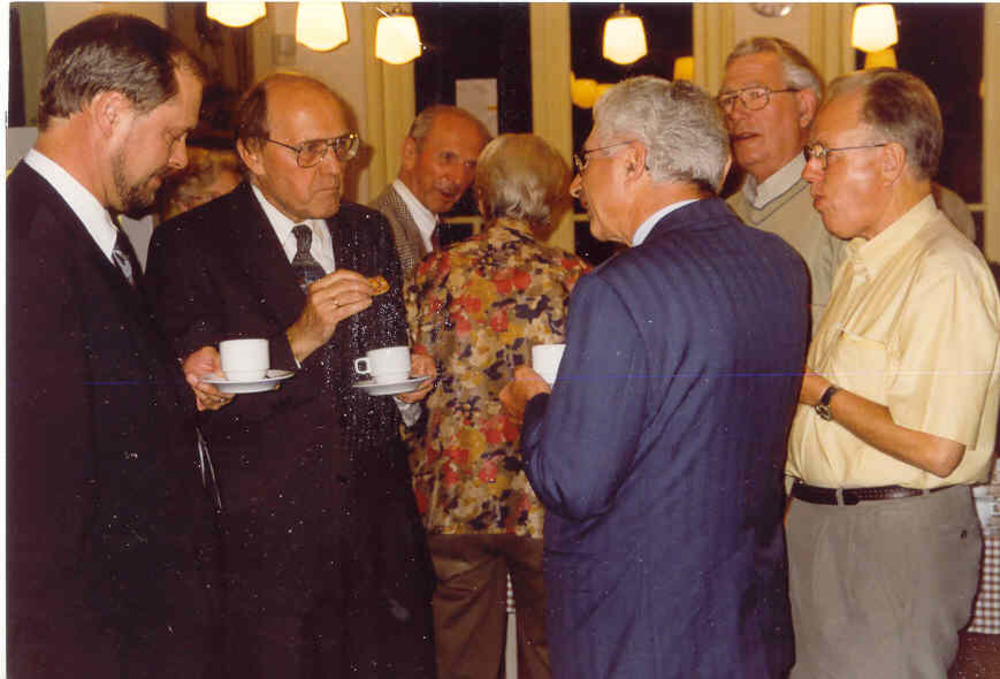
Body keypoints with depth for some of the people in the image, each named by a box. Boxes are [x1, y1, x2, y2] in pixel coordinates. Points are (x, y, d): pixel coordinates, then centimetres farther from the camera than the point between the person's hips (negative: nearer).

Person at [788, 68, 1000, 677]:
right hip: (822, 524, 9)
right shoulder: (865, 260, 14)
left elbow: (934, 449, -25)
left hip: (897, 541, -9)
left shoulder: (945, 273, -18)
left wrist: (820, 393, -14)